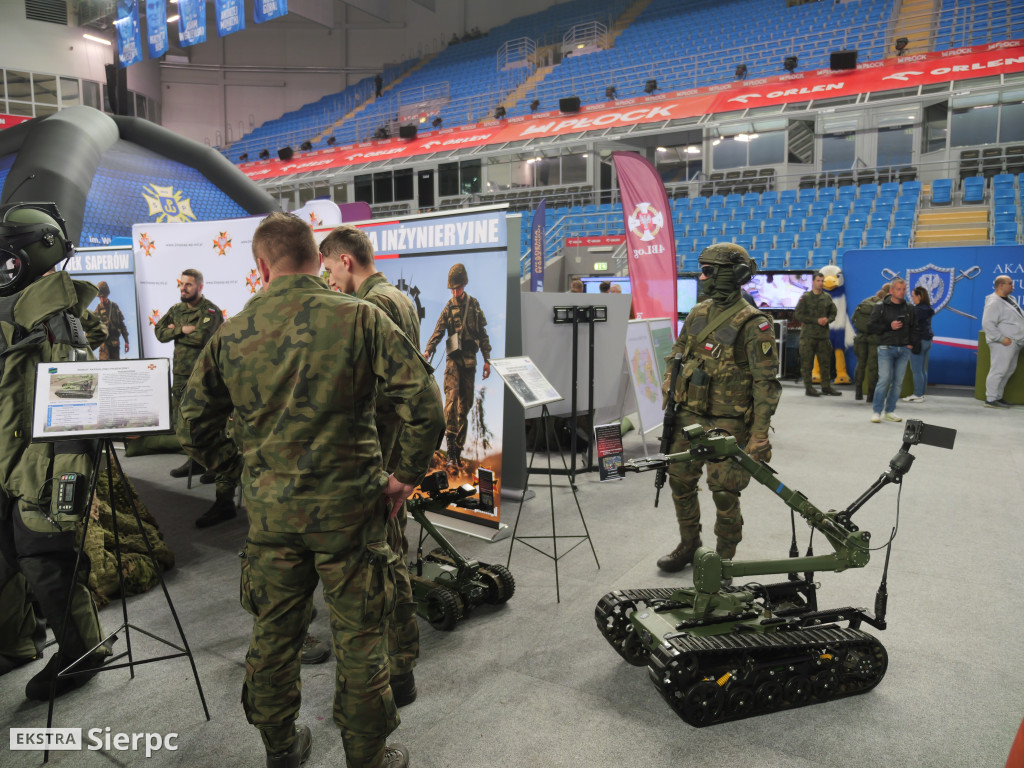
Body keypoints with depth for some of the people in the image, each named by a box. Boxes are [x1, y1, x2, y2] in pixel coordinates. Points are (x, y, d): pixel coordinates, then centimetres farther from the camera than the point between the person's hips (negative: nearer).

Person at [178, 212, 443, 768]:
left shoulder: (232, 334, 0)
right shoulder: (358, 317, -11)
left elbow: (193, 426, 8)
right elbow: (423, 402, -18)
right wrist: (407, 474, -7)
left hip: (270, 512, 4)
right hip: (348, 507, -3)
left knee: (273, 634, 20)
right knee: (359, 640, 12)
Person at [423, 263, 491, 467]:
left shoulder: (474, 305, 10)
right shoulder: (449, 308, 4)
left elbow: (483, 333, 12)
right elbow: (438, 332, -5)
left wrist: (487, 360, 8)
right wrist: (428, 351, -22)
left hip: (470, 361, 3)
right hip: (454, 359, -3)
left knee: (466, 404, 6)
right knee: (451, 398, -17)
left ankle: (458, 449, 15)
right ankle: (451, 450, -18)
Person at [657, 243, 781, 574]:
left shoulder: (753, 324, -12)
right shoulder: (698, 314, 9)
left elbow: (766, 381, -15)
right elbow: (677, 358, 19)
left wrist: (760, 435, -19)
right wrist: (670, 400, 13)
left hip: (727, 422, -6)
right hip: (689, 416, 7)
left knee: (723, 491, -2)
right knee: (680, 480, 12)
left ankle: (724, 559, 18)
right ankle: (688, 545, 32)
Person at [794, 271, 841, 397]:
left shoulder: (827, 297, 11)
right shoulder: (805, 297, -1)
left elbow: (833, 313, 18)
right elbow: (798, 315, -7)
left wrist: (827, 319, -5)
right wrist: (816, 320, -12)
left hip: (823, 335, 4)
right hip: (808, 335, -4)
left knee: (825, 362, 8)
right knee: (807, 362, -3)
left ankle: (826, 386, 18)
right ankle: (808, 387, 4)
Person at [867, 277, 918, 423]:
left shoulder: (909, 309, 11)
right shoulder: (881, 307, 0)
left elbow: (914, 328, 20)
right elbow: (871, 327, -4)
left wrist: (912, 344, 6)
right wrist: (889, 327, -14)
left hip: (904, 350, 4)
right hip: (886, 349, -4)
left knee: (898, 382, 5)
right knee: (884, 380, -10)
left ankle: (889, 411, 13)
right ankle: (876, 411, -1)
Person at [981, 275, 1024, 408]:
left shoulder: (1009, 299, 16)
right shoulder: (994, 303, -15)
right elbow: (987, 324, -21)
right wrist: (1001, 338, -22)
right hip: (1003, 344, -10)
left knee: (1009, 371, 13)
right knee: (998, 371, -9)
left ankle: (997, 396, 21)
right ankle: (991, 399, -6)